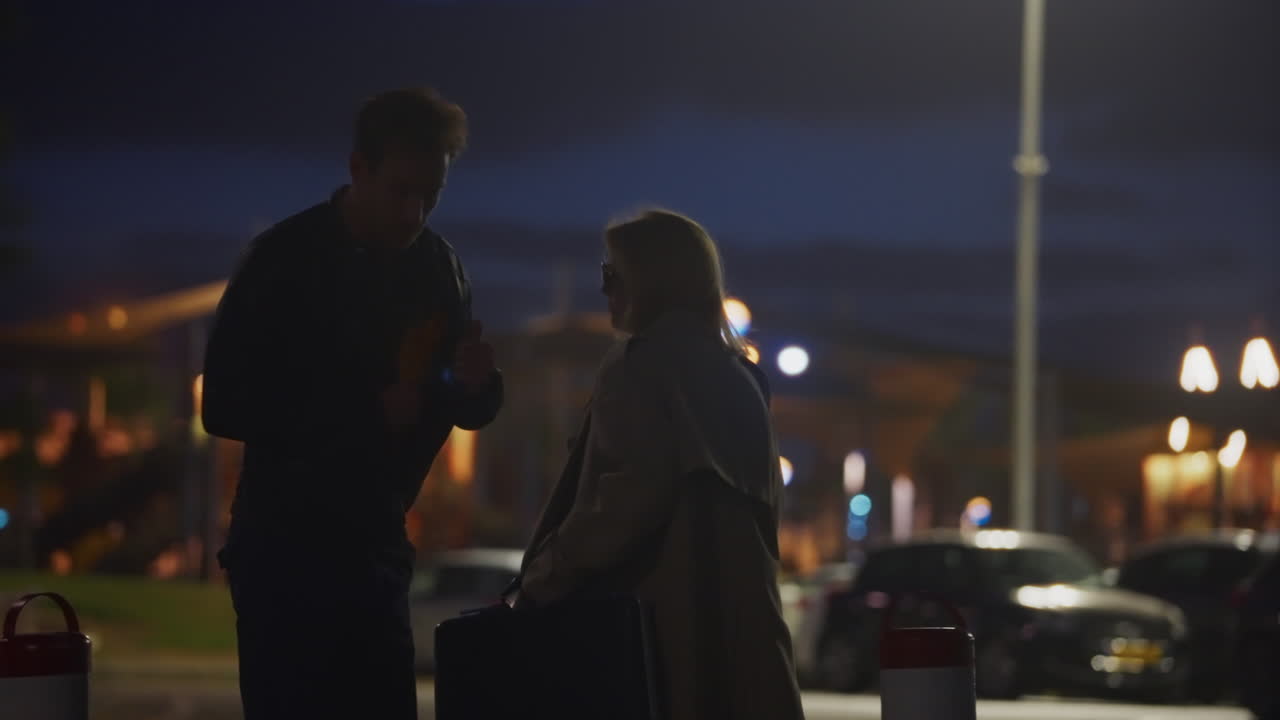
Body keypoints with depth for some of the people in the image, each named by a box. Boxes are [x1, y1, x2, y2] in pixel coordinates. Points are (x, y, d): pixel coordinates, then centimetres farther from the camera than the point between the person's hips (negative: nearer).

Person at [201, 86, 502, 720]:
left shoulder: (436, 265, 4)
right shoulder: (286, 259, -9)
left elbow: (470, 409, 11)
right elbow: (225, 407, -15)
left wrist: (475, 382, -14)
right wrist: (369, 412, -22)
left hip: (375, 548, 5)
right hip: (284, 549, -5)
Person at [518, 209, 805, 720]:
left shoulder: (642, 367, -8)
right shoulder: (739, 375, 17)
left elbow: (626, 500, -17)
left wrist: (543, 578, -9)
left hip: (663, 613, -8)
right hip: (738, 611, 8)